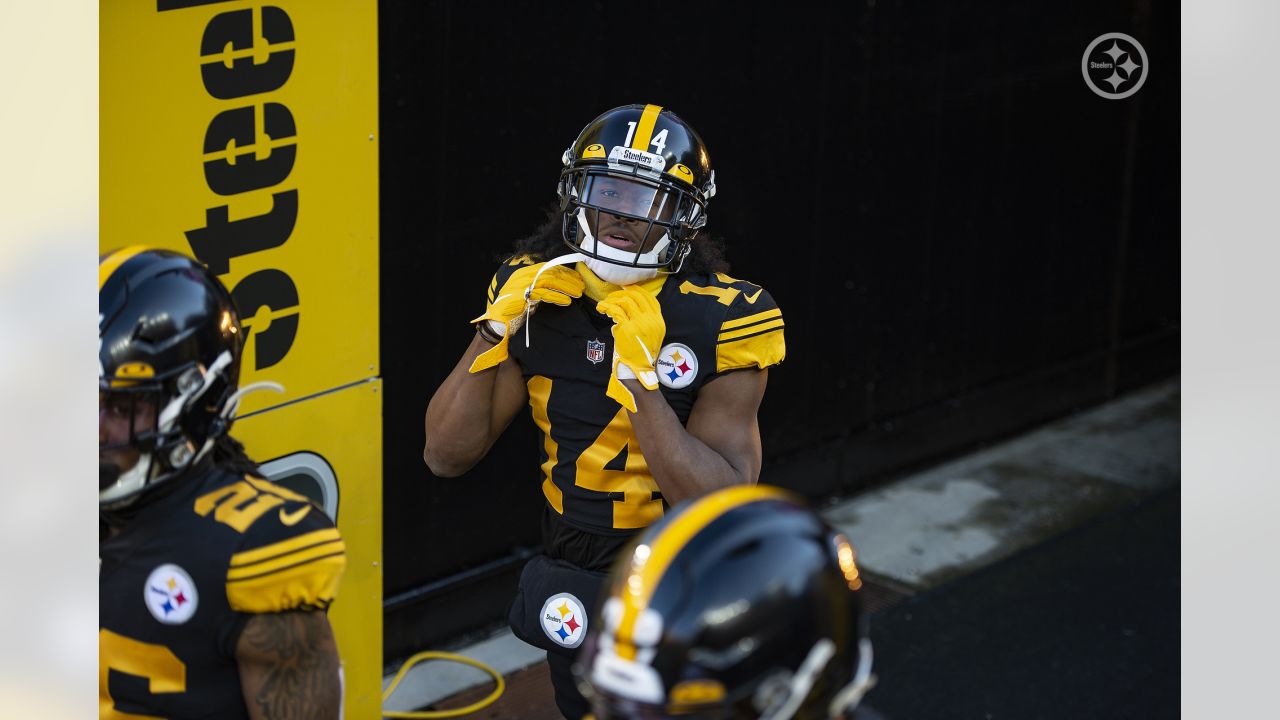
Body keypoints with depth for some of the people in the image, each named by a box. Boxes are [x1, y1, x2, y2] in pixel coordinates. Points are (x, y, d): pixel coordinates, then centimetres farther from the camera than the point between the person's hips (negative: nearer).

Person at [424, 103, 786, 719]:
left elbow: (723, 509, -27)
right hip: (573, 598, 4)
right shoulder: (534, 294, -6)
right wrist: (495, 330, -18)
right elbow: (446, 456, -6)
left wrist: (639, 379, -33)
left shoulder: (718, 324, -19)